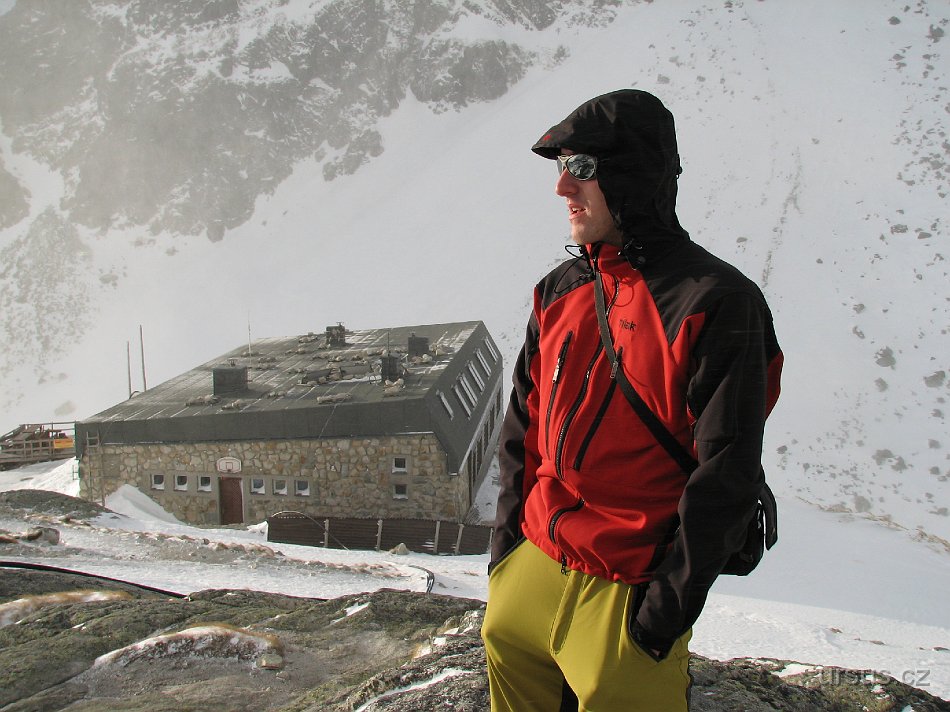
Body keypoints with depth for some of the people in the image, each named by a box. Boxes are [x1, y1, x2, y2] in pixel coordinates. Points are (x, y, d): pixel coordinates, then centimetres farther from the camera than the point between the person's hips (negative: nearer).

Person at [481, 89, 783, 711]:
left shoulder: (716, 302, -14)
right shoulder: (560, 291, 5)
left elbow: (726, 473, -15)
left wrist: (671, 603, -14)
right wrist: (508, 540, 9)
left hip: (628, 592, -6)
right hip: (529, 571, 6)